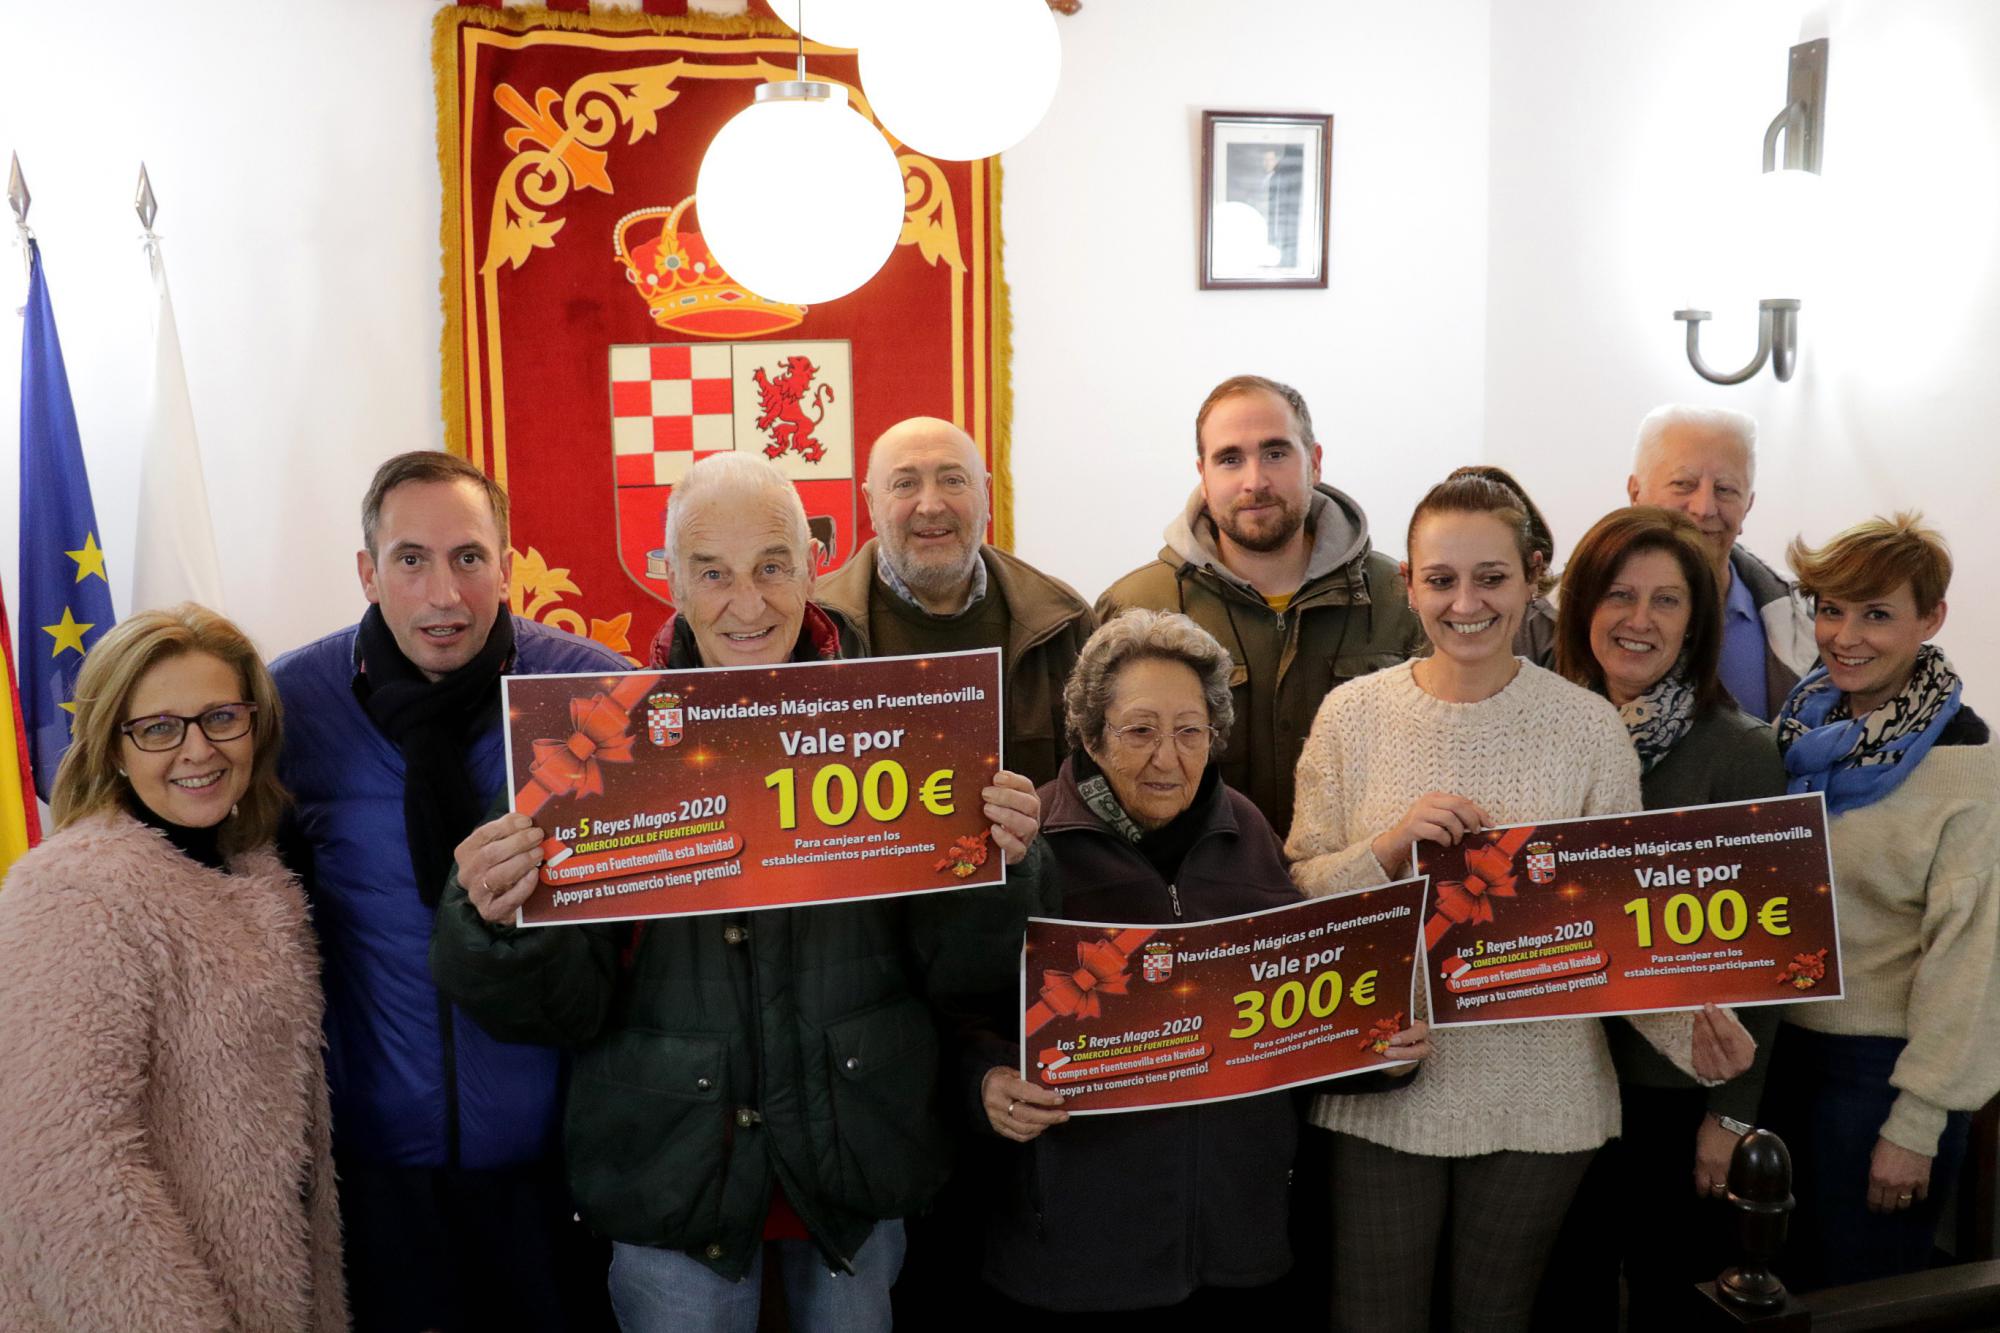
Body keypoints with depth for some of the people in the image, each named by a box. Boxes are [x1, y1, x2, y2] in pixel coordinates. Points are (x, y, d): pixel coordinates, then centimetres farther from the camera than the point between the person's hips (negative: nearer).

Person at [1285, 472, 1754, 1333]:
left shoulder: (1589, 726, -6)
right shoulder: (1353, 714, -5)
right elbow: (1297, 894, -3)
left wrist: (1688, 1027, -19)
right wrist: (1392, 846, -21)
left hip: (1539, 1095, 0)